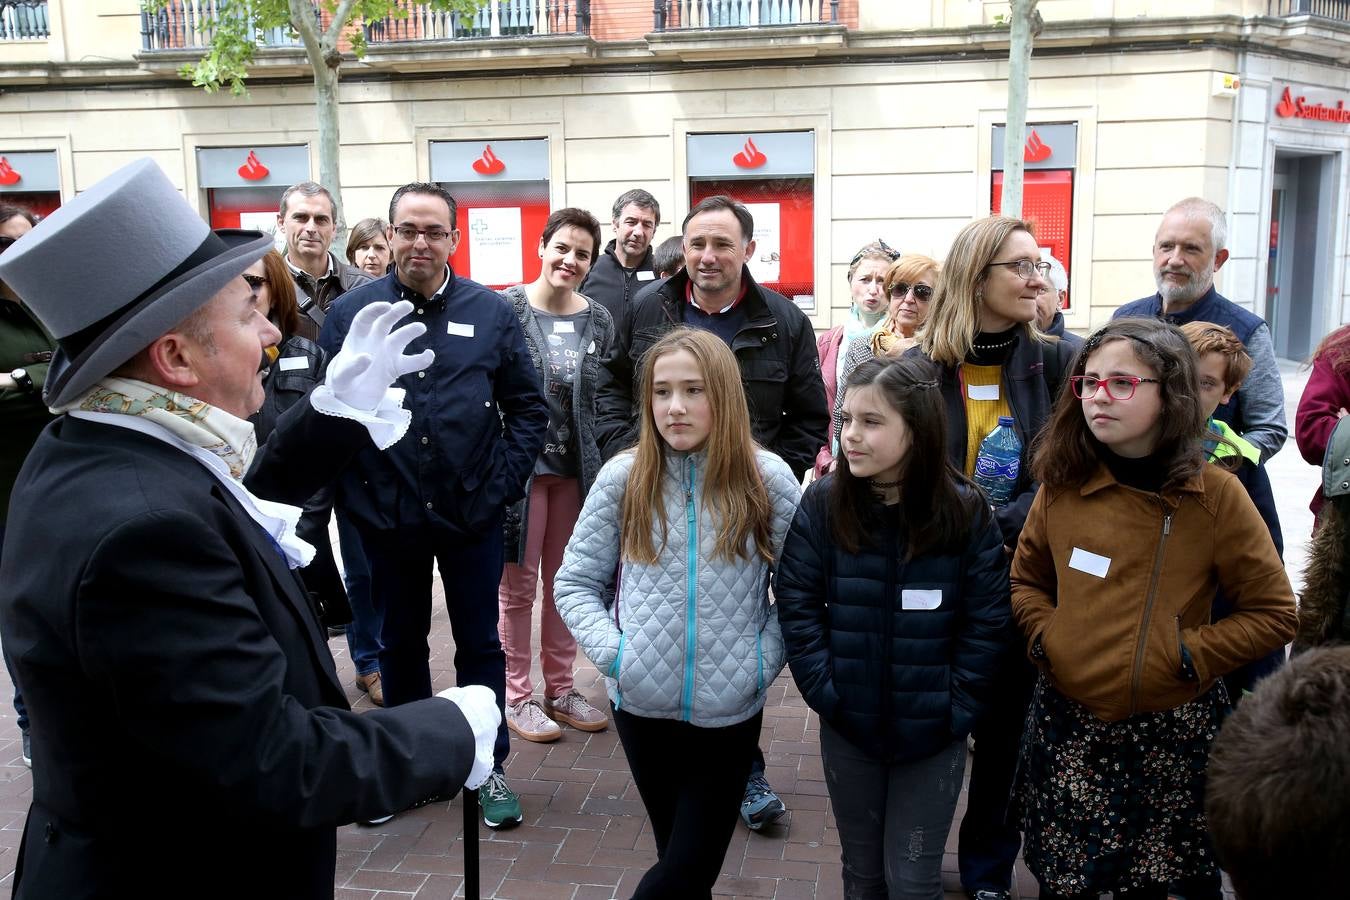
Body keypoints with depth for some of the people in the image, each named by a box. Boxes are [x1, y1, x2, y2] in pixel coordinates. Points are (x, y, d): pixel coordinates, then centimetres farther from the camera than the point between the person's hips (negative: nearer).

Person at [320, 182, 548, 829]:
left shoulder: (491, 313, 0)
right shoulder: (351, 312, -2)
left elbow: (528, 407, 3)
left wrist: (503, 485, -5)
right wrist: (352, 494, -8)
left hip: (471, 514, 0)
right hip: (387, 515, 0)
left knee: (480, 644, 11)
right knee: (400, 643, 16)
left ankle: (488, 768, 27)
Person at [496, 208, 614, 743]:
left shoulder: (599, 321, 5)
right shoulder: (507, 308, -7)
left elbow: (606, 399, 9)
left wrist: (606, 466, 5)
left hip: (577, 468, 4)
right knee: (518, 585, 4)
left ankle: (559, 689, 26)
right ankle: (517, 696, 17)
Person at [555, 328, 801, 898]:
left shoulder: (768, 480, -7)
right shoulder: (622, 477, -4)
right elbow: (574, 583, 2)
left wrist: (765, 658, -11)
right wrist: (614, 652, -11)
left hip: (730, 710, -1)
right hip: (641, 703, 1)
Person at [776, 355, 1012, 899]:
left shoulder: (964, 511, -11)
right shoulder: (823, 503, -8)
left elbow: (988, 622, -7)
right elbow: (797, 604, -7)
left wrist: (956, 708, -10)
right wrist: (825, 692, -12)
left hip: (931, 732, -1)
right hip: (848, 727, 2)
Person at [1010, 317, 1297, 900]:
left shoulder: (1216, 495, -9)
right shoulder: (1062, 485, -2)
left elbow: (1274, 613, -5)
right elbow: (1025, 579, 12)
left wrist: (1187, 655, -14)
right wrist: (1045, 636, -5)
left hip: (1171, 734, -2)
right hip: (1067, 723, 2)